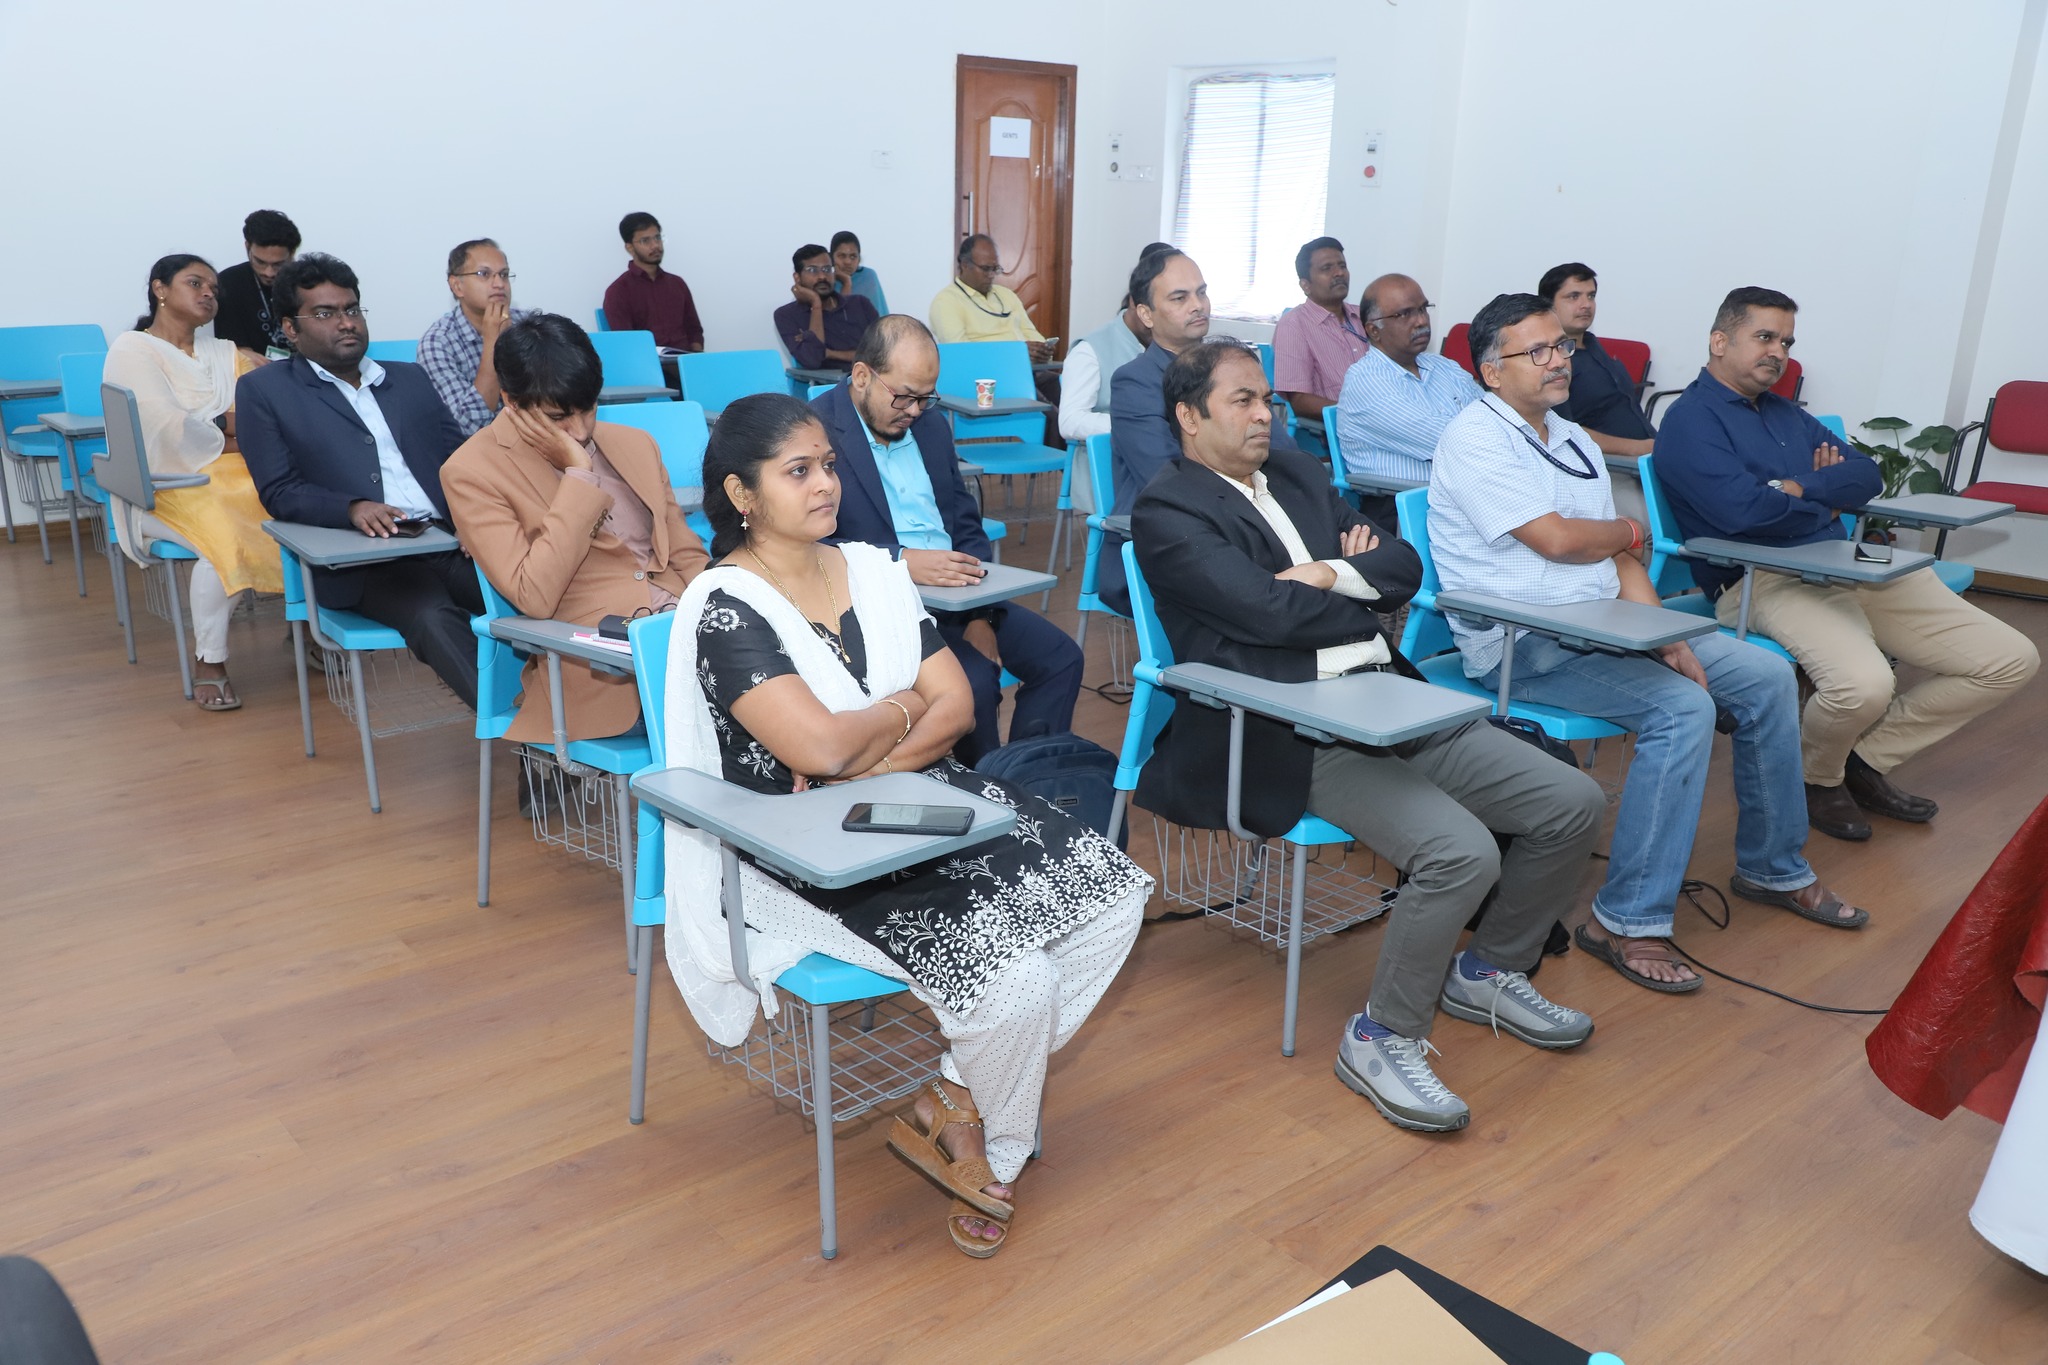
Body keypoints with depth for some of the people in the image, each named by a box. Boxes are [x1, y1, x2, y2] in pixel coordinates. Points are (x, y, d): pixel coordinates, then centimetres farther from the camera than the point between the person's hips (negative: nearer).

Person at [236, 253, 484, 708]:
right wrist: (352, 508, -16)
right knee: (434, 616, -36)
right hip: (363, 558, -3)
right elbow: (279, 492, 4)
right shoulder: (264, 390, 13)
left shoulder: (411, 378, 24)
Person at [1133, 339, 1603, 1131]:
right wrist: (1368, 605, 0)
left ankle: (1490, 973, 24)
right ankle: (1384, 1039, -4)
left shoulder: (1298, 475, 20)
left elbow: (1403, 566, 14)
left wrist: (1334, 576, -7)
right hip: (1295, 739, -8)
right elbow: (1270, 611, -17)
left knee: (1574, 804, 2)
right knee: (1462, 852, -27)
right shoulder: (1167, 511, -5)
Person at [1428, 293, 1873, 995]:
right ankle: (1627, 921, -20)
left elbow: (1619, 556, 11)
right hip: (1521, 644, -9)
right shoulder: (1475, 439, -10)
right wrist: (1629, 531, 3)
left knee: (1767, 679, 5)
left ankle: (1773, 868, 23)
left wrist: (1662, 634, -4)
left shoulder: (1574, 441, 17)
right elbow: (1555, 540, -18)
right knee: (1684, 707, -28)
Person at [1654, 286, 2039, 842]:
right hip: (1764, 581, -9)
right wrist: (1826, 507, -1)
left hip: (1849, 568, 9)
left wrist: (1798, 490, -7)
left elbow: (1868, 476, 14)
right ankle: (1817, 777, -1)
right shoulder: (1690, 421, -4)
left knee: (2012, 659, 3)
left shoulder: (1787, 414, 24)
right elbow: (1743, 510, -20)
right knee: (1864, 683, -36)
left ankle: (1865, 759, 12)